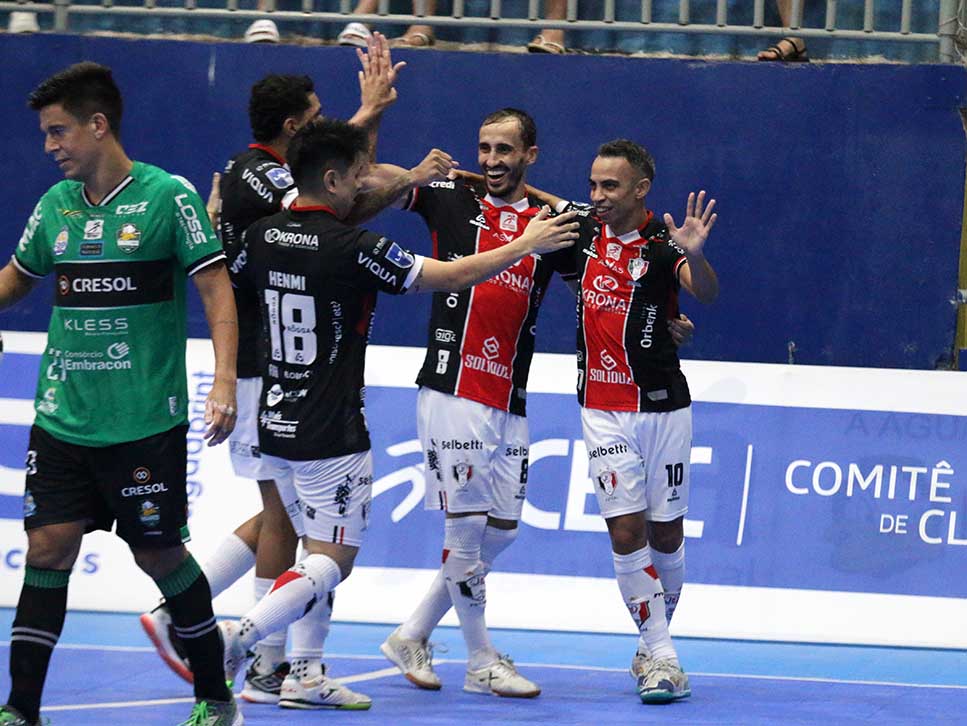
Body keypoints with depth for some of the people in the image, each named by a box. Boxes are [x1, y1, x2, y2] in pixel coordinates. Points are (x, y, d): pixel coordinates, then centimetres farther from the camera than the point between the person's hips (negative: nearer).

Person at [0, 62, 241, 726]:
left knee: (159, 554, 4)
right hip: (62, 418, 4)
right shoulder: (55, 203, 8)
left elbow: (217, 288, -8)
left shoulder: (168, 196, -7)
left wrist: (224, 382, -18)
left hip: (146, 422, -4)